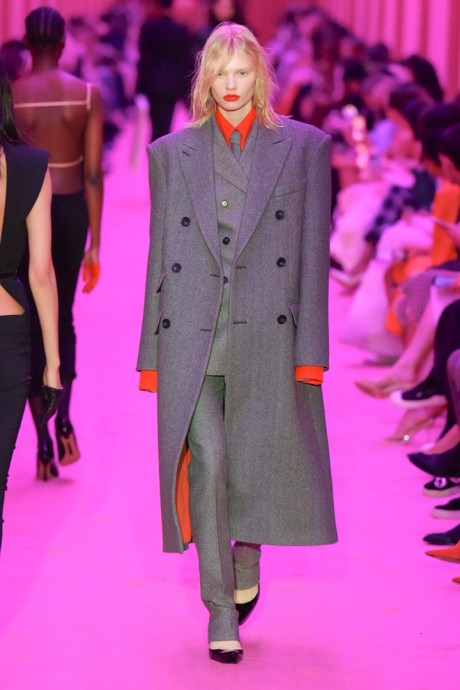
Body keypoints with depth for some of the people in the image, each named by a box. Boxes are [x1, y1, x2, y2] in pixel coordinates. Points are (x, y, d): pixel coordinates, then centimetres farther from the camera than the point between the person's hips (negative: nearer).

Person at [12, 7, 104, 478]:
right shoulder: (89, 95, -5)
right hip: (70, 210, 1)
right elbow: (93, 174, -6)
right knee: (63, 319, 19)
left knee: (32, 325, 7)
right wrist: (95, 244, -1)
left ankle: (43, 443, 3)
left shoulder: (9, 96, -7)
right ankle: (63, 417, -3)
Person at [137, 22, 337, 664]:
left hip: (266, 334, 0)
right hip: (191, 336, 0)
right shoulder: (171, 153, 12)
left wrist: (311, 348, -2)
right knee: (205, 461, -9)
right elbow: (159, 256, 11)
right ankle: (221, 611, -1)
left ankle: (246, 562, 34)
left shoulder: (304, 147, 7)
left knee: (256, 462, 4)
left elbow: (313, 253, 4)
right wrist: (151, 356, 7)